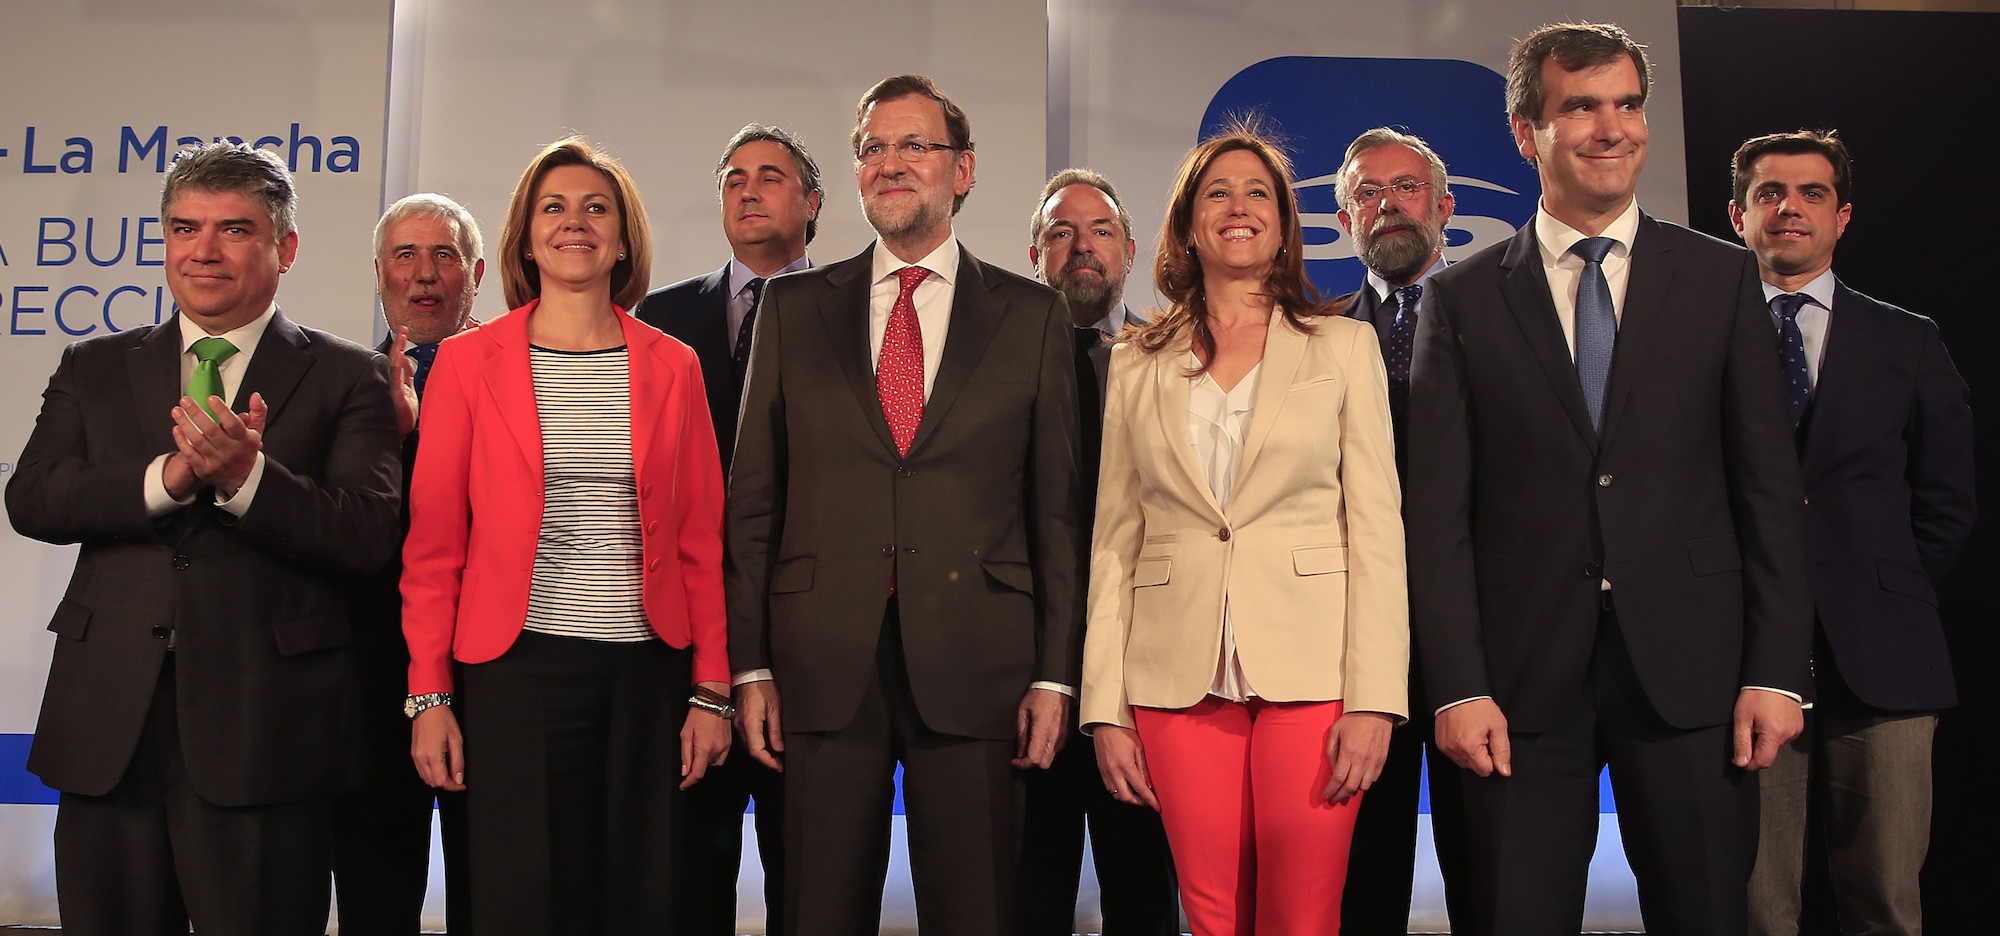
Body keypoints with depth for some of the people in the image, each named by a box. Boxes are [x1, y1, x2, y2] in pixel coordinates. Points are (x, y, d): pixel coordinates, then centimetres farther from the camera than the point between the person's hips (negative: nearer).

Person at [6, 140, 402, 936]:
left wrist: (245, 476, -24)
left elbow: (366, 538, -9)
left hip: (262, 729, -3)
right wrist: (168, 476, -16)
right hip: (107, 725, 4)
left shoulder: (346, 378, 2)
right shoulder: (93, 368, 13)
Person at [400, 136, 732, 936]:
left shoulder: (672, 367, 7)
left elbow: (700, 539, 6)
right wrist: (429, 697, -2)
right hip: (514, 668, -1)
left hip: (647, 670, 2)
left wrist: (711, 690, 2)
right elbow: (433, 541, 3)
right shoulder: (468, 360, 4)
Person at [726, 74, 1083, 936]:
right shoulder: (794, 308, 8)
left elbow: (1056, 506, 3)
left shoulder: (1033, 315, 6)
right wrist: (750, 665, 1)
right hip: (824, 663, 1)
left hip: (972, 664, -1)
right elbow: (753, 498, 7)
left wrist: (1054, 673, -1)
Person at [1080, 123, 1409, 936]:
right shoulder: (1137, 365, 11)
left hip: (1309, 670, -1)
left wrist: (1374, 697, -8)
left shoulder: (1345, 347, 7)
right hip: (1180, 679, 1)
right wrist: (1106, 709, 2)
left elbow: (1377, 529, 1)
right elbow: (1114, 541, 8)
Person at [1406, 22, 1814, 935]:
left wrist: (1777, 668, -1)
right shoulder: (1461, 298, 3)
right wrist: (1457, 686, -7)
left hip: (1689, 674, 1)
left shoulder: (1721, 277, 7)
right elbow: (1439, 510, -1)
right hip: (1522, 683, -1)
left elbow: (1767, 485, 5)